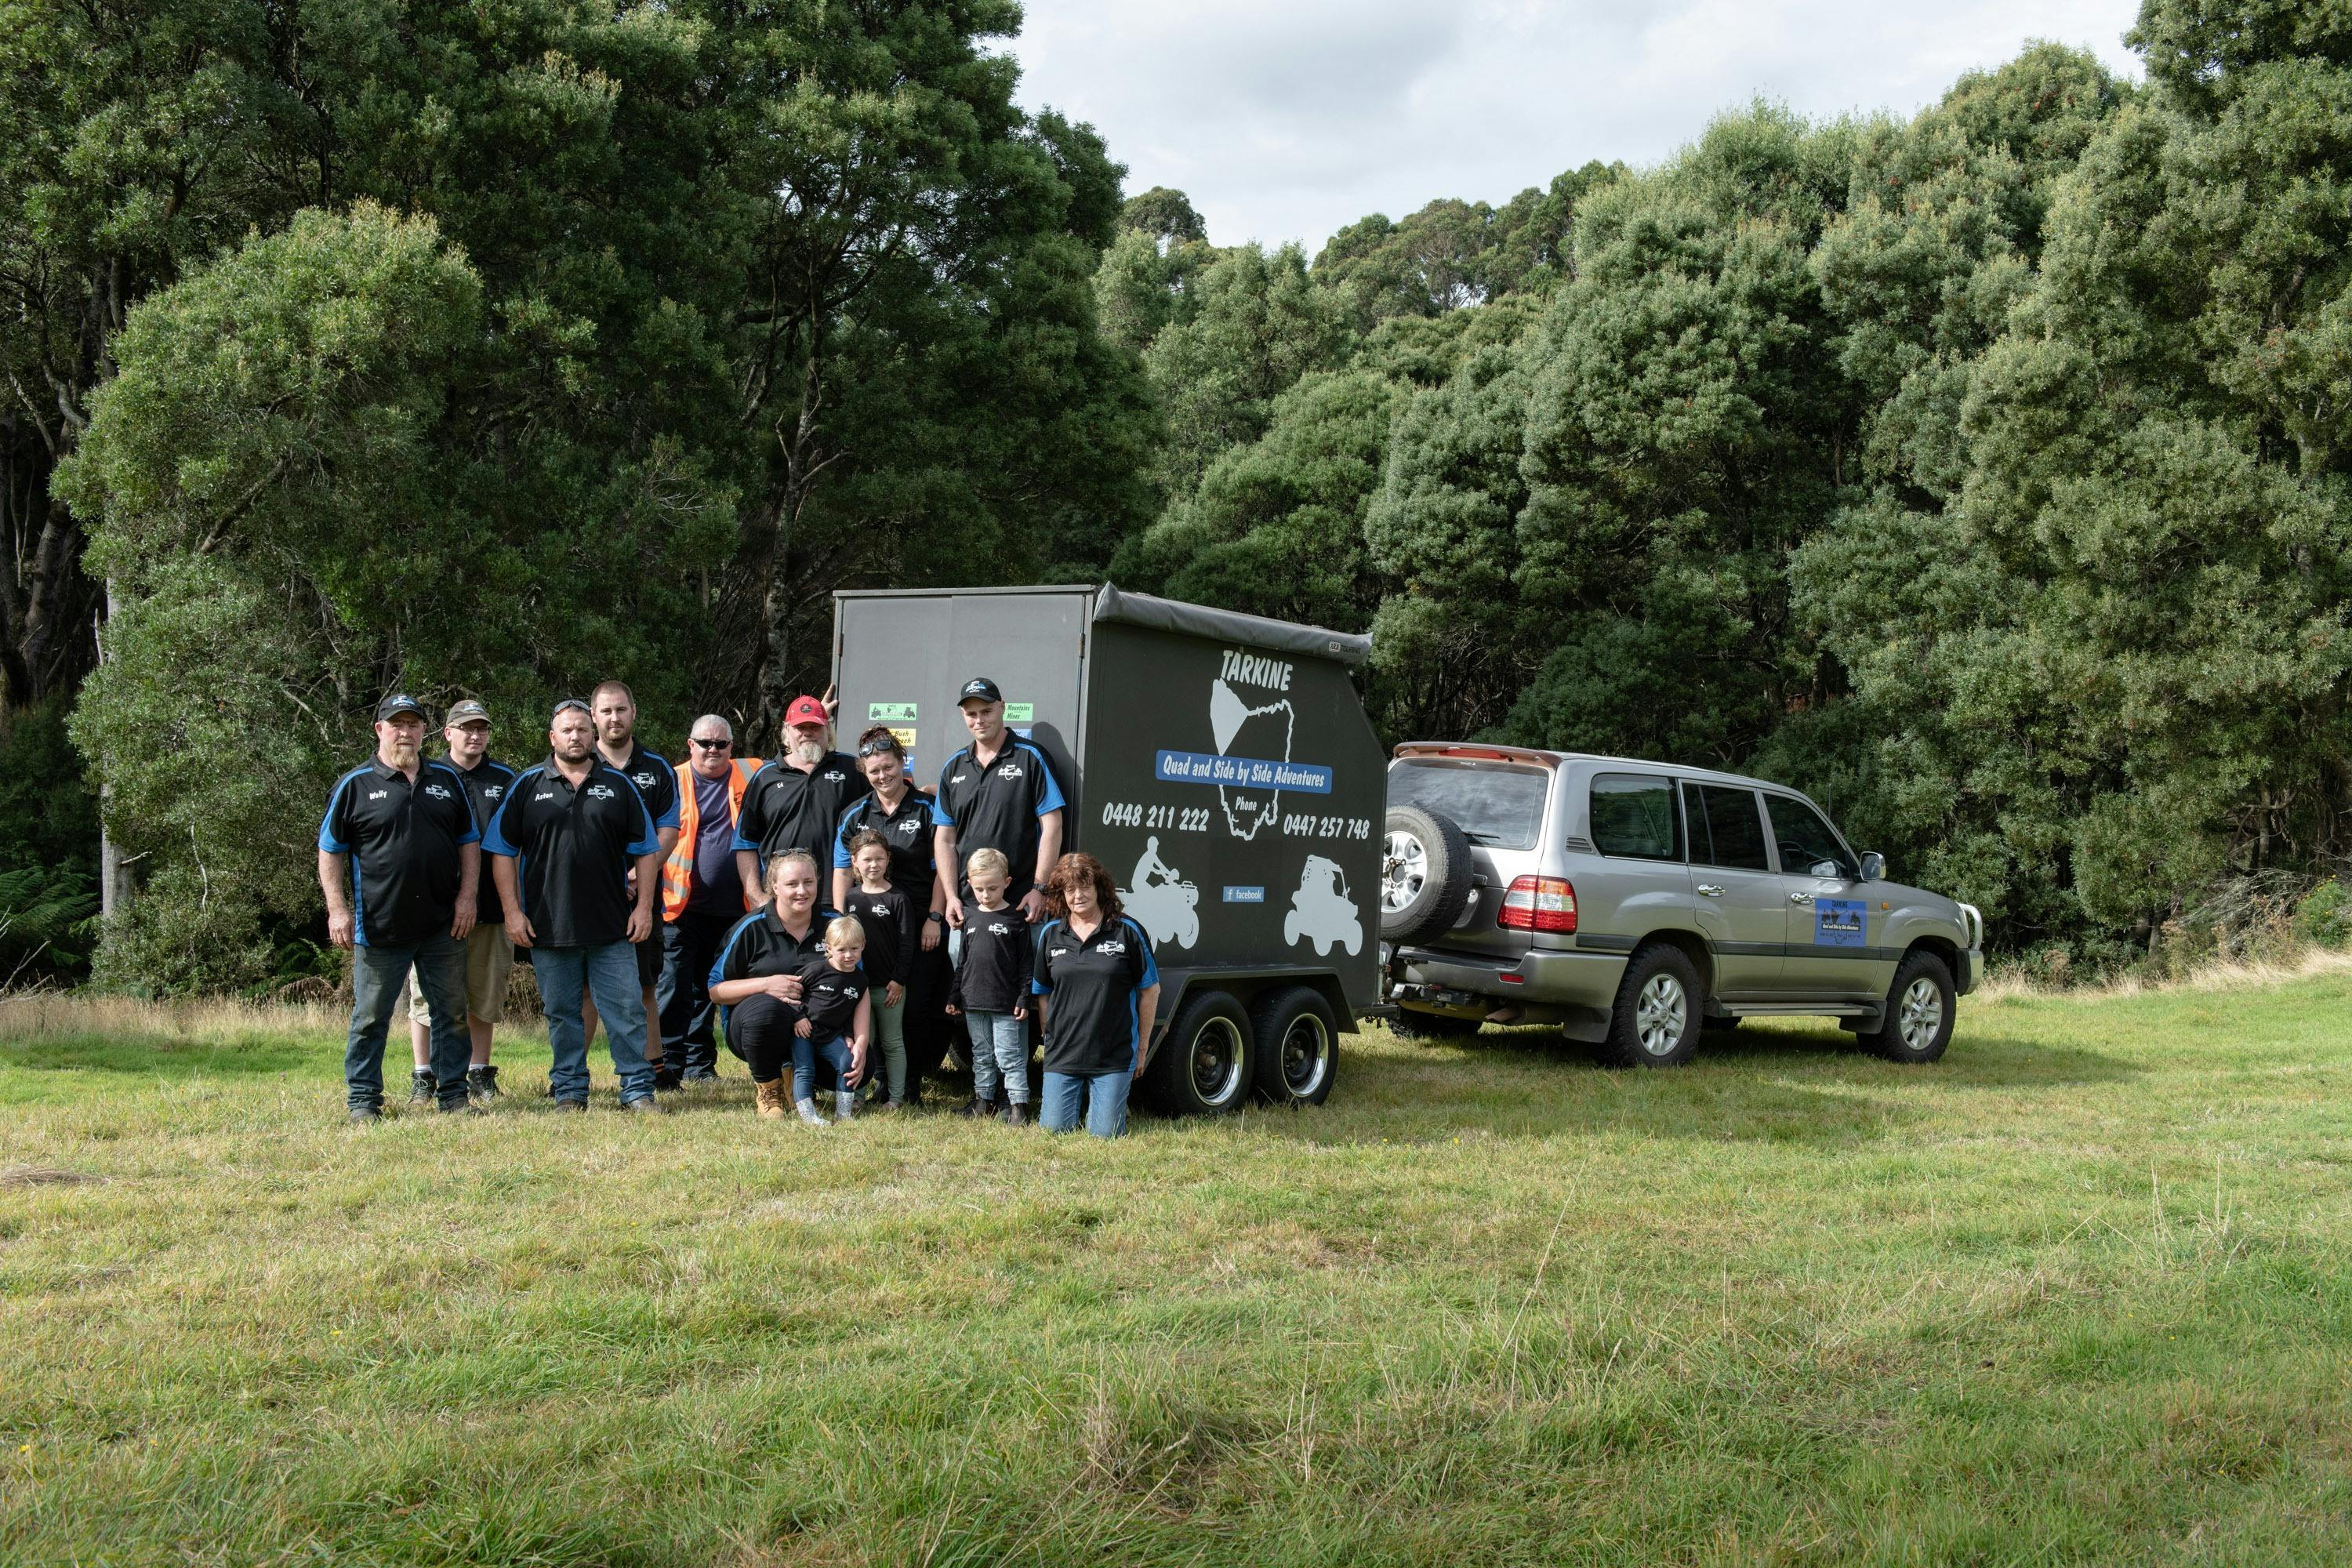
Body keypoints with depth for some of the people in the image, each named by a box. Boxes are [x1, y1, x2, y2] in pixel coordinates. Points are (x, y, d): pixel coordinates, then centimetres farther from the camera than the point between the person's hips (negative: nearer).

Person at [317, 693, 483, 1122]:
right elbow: (329, 851, 2)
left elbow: (469, 841, 15)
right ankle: (363, 1100, 12)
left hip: (443, 925, 3)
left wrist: (466, 896, 4)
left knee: (452, 1013, 7)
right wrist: (337, 909, -7)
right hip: (380, 926, -3)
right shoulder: (355, 785, 0)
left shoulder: (446, 780, 10)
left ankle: (453, 1093, 16)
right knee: (371, 1018, 3)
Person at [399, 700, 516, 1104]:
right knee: (428, 997, 0)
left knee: (484, 995, 6)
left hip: (490, 906, 2)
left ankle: (479, 1075, 16)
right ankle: (424, 1078, 8)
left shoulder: (505, 780, 10)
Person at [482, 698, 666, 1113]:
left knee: (626, 1011, -2)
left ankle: (638, 1090, 5)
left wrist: (644, 906, 1)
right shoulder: (527, 786, 6)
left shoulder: (618, 784, 8)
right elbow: (502, 851, 5)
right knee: (561, 1014, 7)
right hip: (548, 925, 0)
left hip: (613, 926, 0)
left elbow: (646, 849, 10)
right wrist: (512, 911, -3)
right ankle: (570, 1091, 16)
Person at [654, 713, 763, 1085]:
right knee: (673, 987, -6)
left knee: (707, 989, 13)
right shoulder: (673, 782, 1)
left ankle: (700, 1064, 20)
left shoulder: (751, 775, 8)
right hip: (682, 904, -3)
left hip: (731, 907, 3)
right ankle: (669, 1062, -1)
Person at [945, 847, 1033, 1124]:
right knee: (981, 1056, 14)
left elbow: (1025, 964, -4)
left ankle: (1018, 1103, 0)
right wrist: (954, 996, 12)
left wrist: (1024, 999, -8)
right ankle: (984, 1099, 23)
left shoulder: (1015, 919, -5)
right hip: (973, 1001, 5)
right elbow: (962, 960, 14)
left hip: (1005, 1003, -5)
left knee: (1009, 1056, -4)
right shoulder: (969, 917, 8)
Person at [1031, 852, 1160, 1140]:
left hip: (1115, 1058, -2)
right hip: (1062, 1056, 2)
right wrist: (1051, 1037, 9)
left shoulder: (1127, 932, -2)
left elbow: (1150, 990, 5)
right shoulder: (1051, 934, 6)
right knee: (1054, 1130, -2)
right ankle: (1079, 1097, 31)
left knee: (1104, 1134, -3)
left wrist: (1142, 1047, 5)